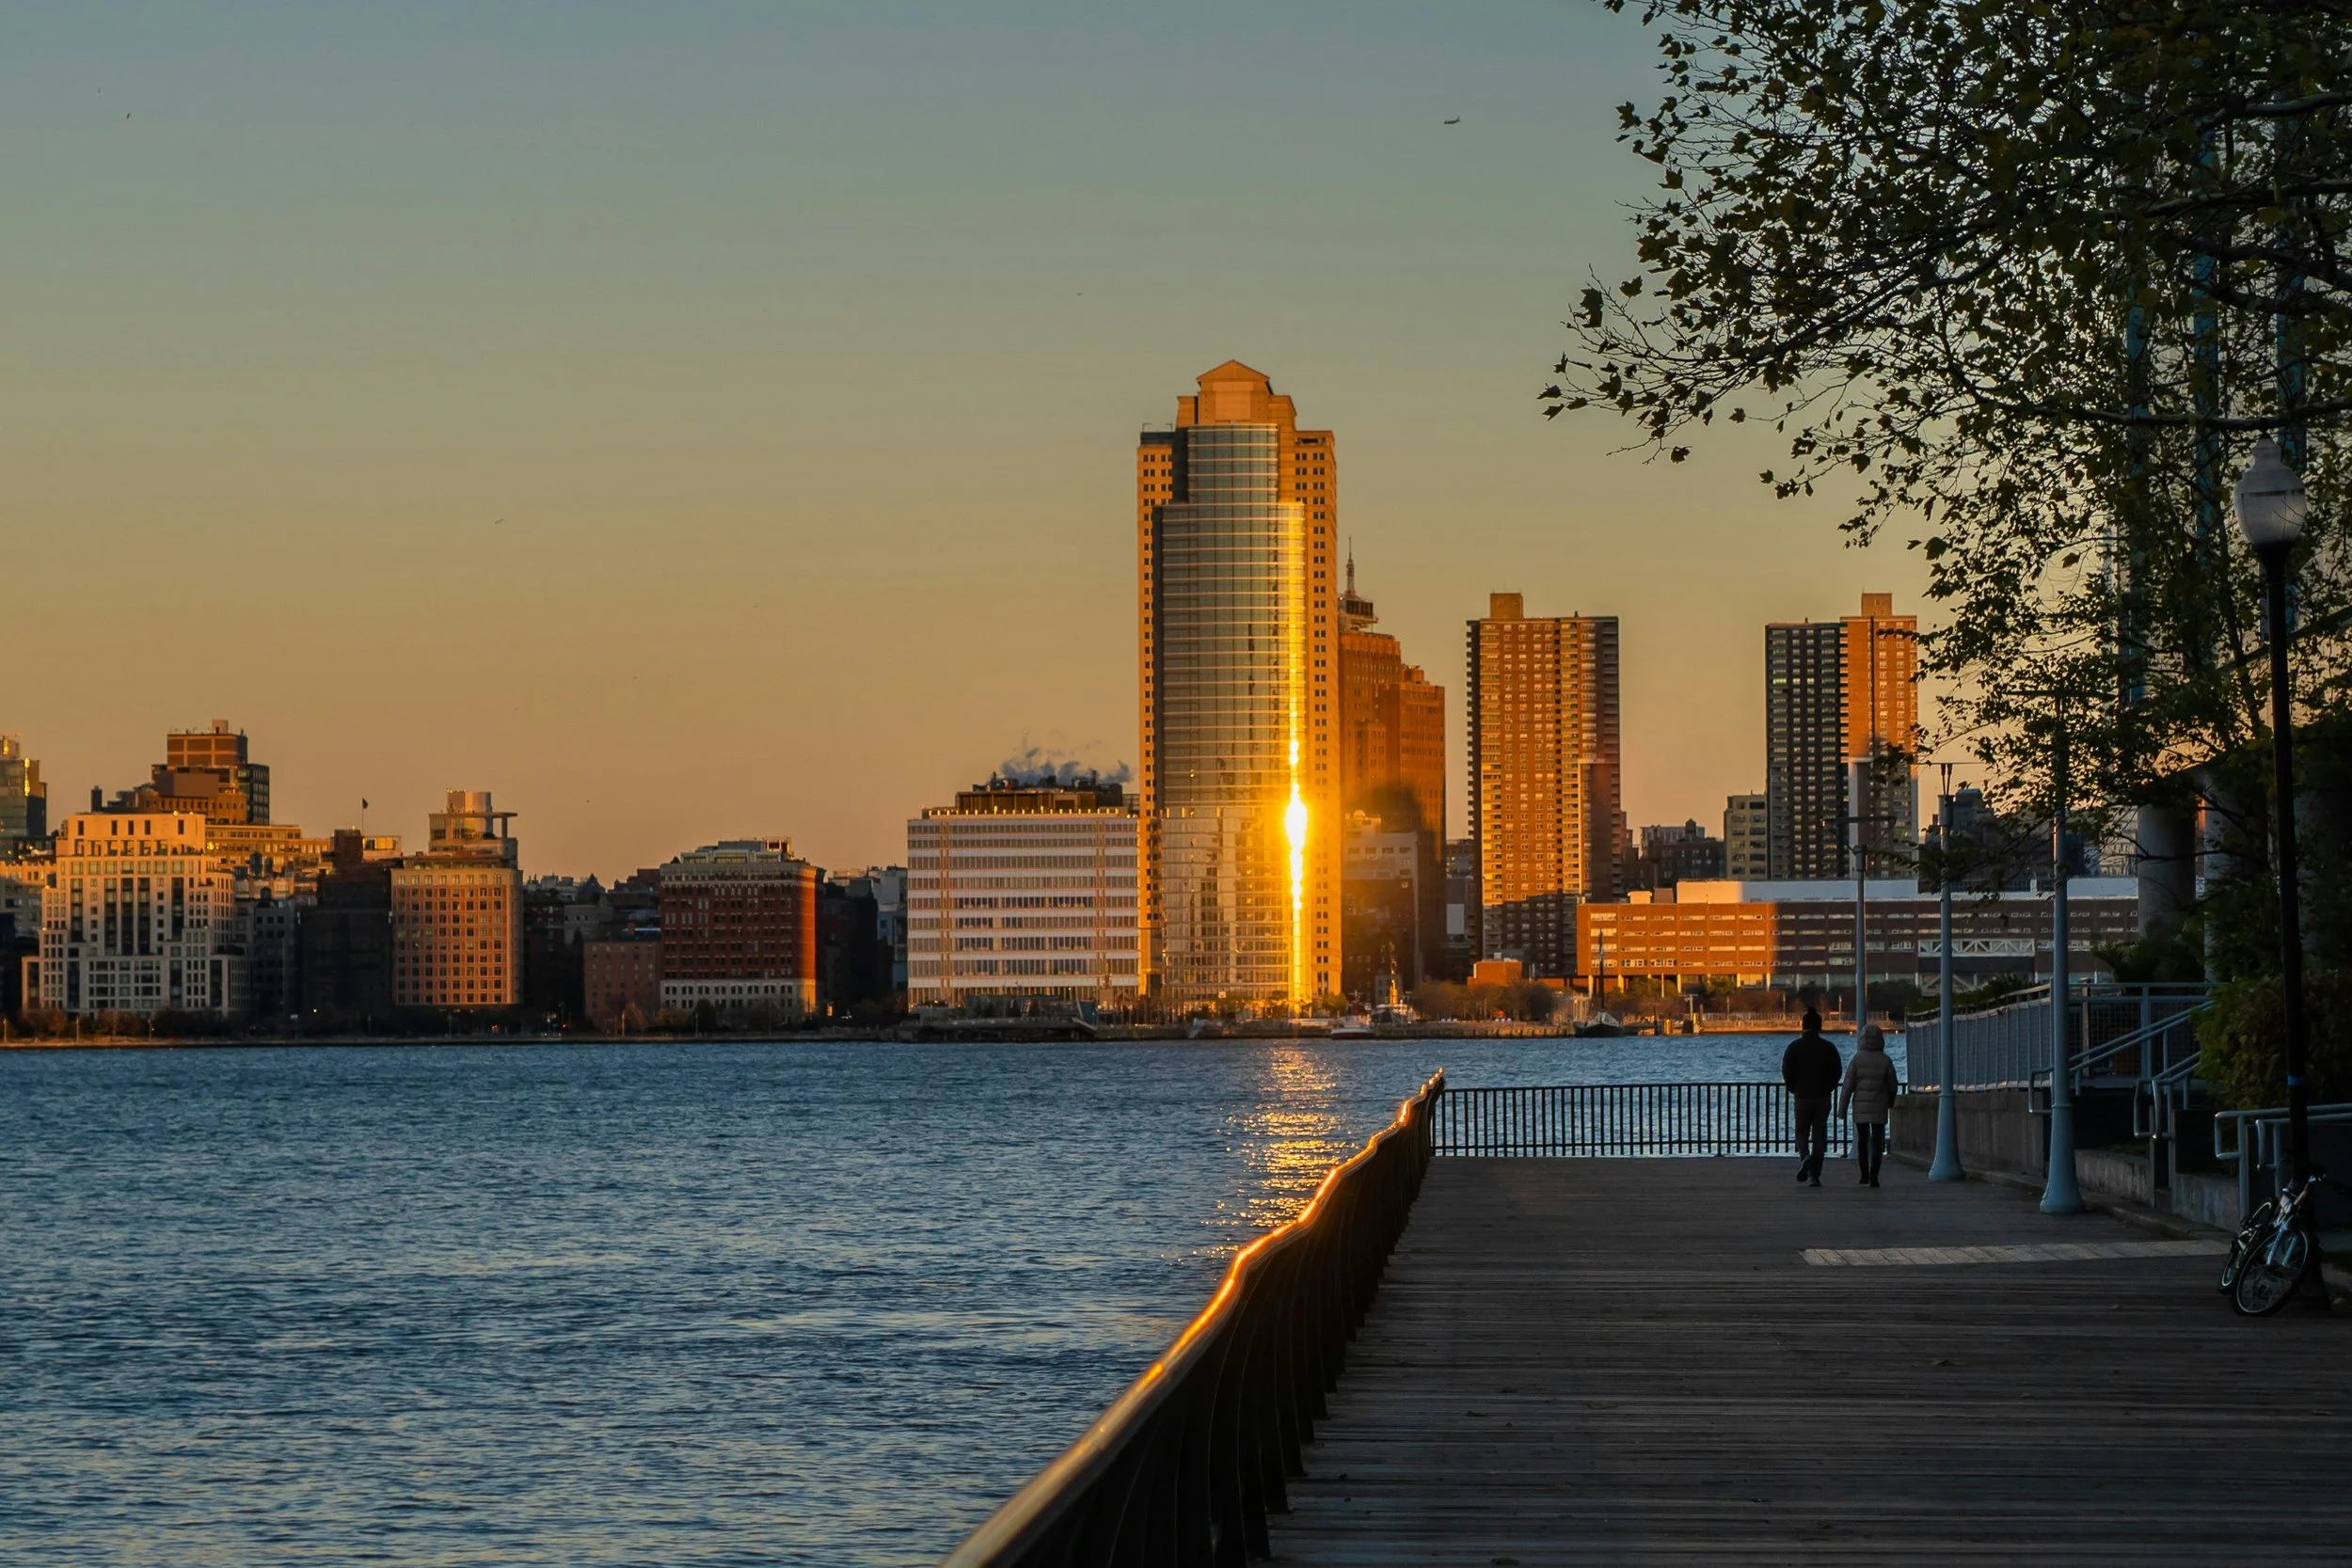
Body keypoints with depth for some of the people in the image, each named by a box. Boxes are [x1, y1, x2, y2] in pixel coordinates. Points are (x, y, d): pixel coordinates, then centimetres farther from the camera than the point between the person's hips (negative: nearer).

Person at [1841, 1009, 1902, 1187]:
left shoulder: (1857, 1060, -8)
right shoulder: (1886, 1061, -4)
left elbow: (1848, 1086, -9)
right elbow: (1892, 1085, 3)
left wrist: (1842, 1109, -3)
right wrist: (1891, 1103, 22)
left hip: (1860, 1107, 0)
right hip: (1879, 1108, 0)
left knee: (1862, 1141, 16)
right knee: (1877, 1142, 2)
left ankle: (1864, 1176, 22)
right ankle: (1873, 1178, -8)